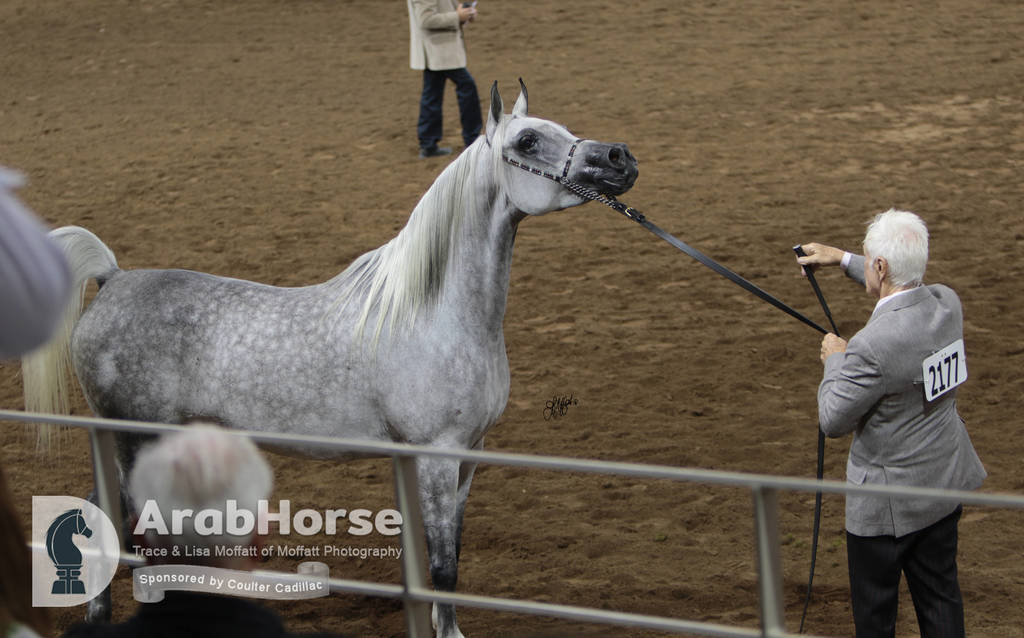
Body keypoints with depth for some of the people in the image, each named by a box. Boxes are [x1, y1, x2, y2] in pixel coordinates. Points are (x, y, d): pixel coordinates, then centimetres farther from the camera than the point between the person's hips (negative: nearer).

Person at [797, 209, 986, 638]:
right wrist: (842, 260, 21)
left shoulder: (873, 346, -32)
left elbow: (833, 422, -19)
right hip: (946, 481, 7)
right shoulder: (947, 303, -8)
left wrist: (834, 363, -3)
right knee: (941, 595, 20)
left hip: (888, 501, -7)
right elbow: (907, 289, 18)